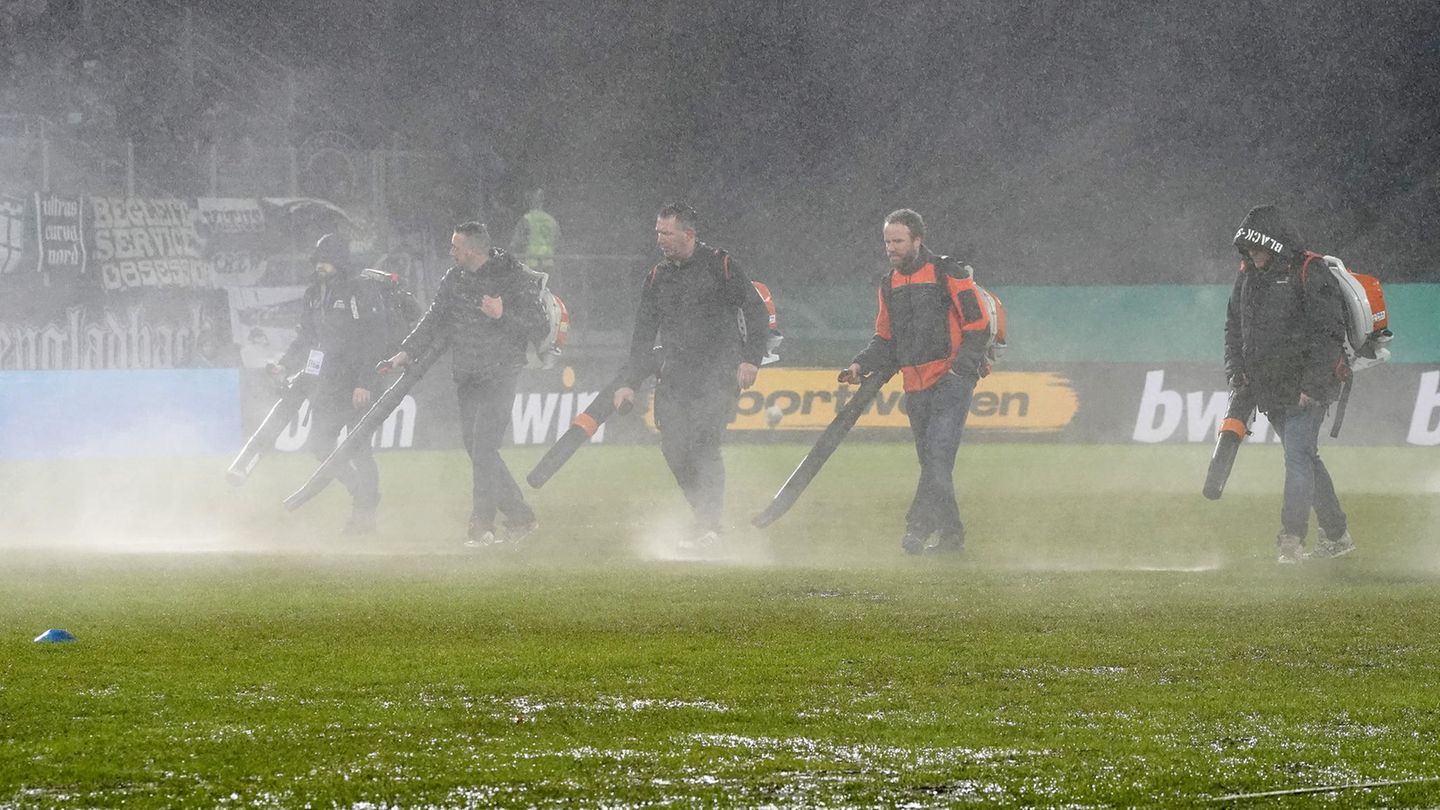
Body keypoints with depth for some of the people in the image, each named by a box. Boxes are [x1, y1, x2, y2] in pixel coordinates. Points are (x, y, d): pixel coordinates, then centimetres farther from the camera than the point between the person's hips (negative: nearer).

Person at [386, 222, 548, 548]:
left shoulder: (516, 279, -11)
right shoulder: (454, 279, 9)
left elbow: (539, 328, -13)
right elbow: (435, 319, 18)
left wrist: (503, 315, -27)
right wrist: (407, 351, 8)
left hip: (500, 376, -7)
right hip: (467, 379, 7)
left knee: (483, 446, -14)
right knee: (474, 445, 7)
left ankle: (482, 526, -9)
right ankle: (520, 516, 16)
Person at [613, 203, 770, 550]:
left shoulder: (720, 266, -1)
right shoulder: (657, 278, 14)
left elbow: (757, 313, 1)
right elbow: (643, 336, 17)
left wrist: (751, 359, -9)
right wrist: (629, 383, 9)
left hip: (718, 375, -5)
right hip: (673, 377, 5)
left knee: (703, 446, -18)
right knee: (674, 449, -3)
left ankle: (708, 528, -17)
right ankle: (707, 518, 11)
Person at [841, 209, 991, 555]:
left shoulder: (947, 273, -5)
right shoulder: (889, 283, 15)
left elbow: (978, 325, -6)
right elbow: (885, 339, 22)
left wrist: (960, 367, -17)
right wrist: (861, 365, 5)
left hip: (951, 381, -7)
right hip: (916, 387, 7)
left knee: (938, 452, -18)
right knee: (932, 462, 8)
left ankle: (918, 527, -24)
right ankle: (950, 534, 14)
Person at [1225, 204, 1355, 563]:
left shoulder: (1310, 274, -11)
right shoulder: (1247, 277, 12)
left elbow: (1329, 332, -15)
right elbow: (1234, 330, 21)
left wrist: (1313, 385, -19)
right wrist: (1237, 378, 9)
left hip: (1307, 389, -7)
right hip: (1269, 392, 7)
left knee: (1298, 457, -15)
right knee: (1304, 459, 12)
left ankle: (1292, 539, -18)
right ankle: (1337, 535, 20)